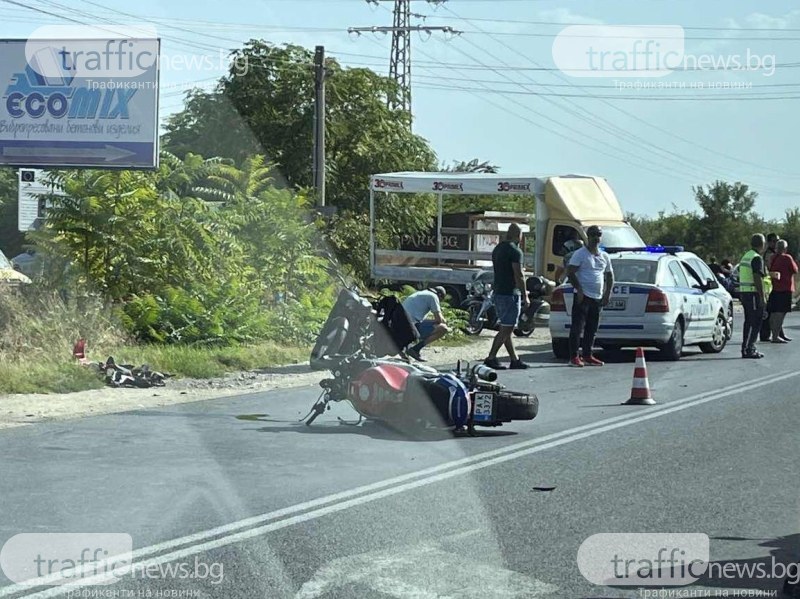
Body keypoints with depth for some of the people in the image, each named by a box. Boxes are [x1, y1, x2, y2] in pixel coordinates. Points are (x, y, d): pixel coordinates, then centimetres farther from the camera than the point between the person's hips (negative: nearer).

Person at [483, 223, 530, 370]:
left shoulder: (497, 249, 14)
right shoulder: (515, 251, -14)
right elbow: (518, 275, -18)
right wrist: (525, 296, -12)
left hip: (498, 292, 9)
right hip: (511, 294, -9)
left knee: (506, 329, 11)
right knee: (506, 329, -6)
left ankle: (515, 359, 15)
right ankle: (491, 358, -8)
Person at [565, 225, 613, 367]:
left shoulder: (604, 256, 15)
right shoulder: (580, 254, -4)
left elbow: (609, 276, 23)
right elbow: (570, 273, -9)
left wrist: (607, 294, 11)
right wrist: (579, 290, -16)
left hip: (597, 298, 7)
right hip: (583, 297, -7)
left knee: (592, 329, 10)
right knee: (577, 327, -8)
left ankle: (588, 356, 17)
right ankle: (574, 357, -7)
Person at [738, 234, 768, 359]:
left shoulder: (745, 256, 16)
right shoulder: (757, 258, -14)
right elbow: (758, 279, -19)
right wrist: (762, 297, -19)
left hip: (743, 292, 9)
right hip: (753, 293, -9)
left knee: (749, 321, 13)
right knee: (756, 322, -7)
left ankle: (746, 348, 15)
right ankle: (749, 349, -11)